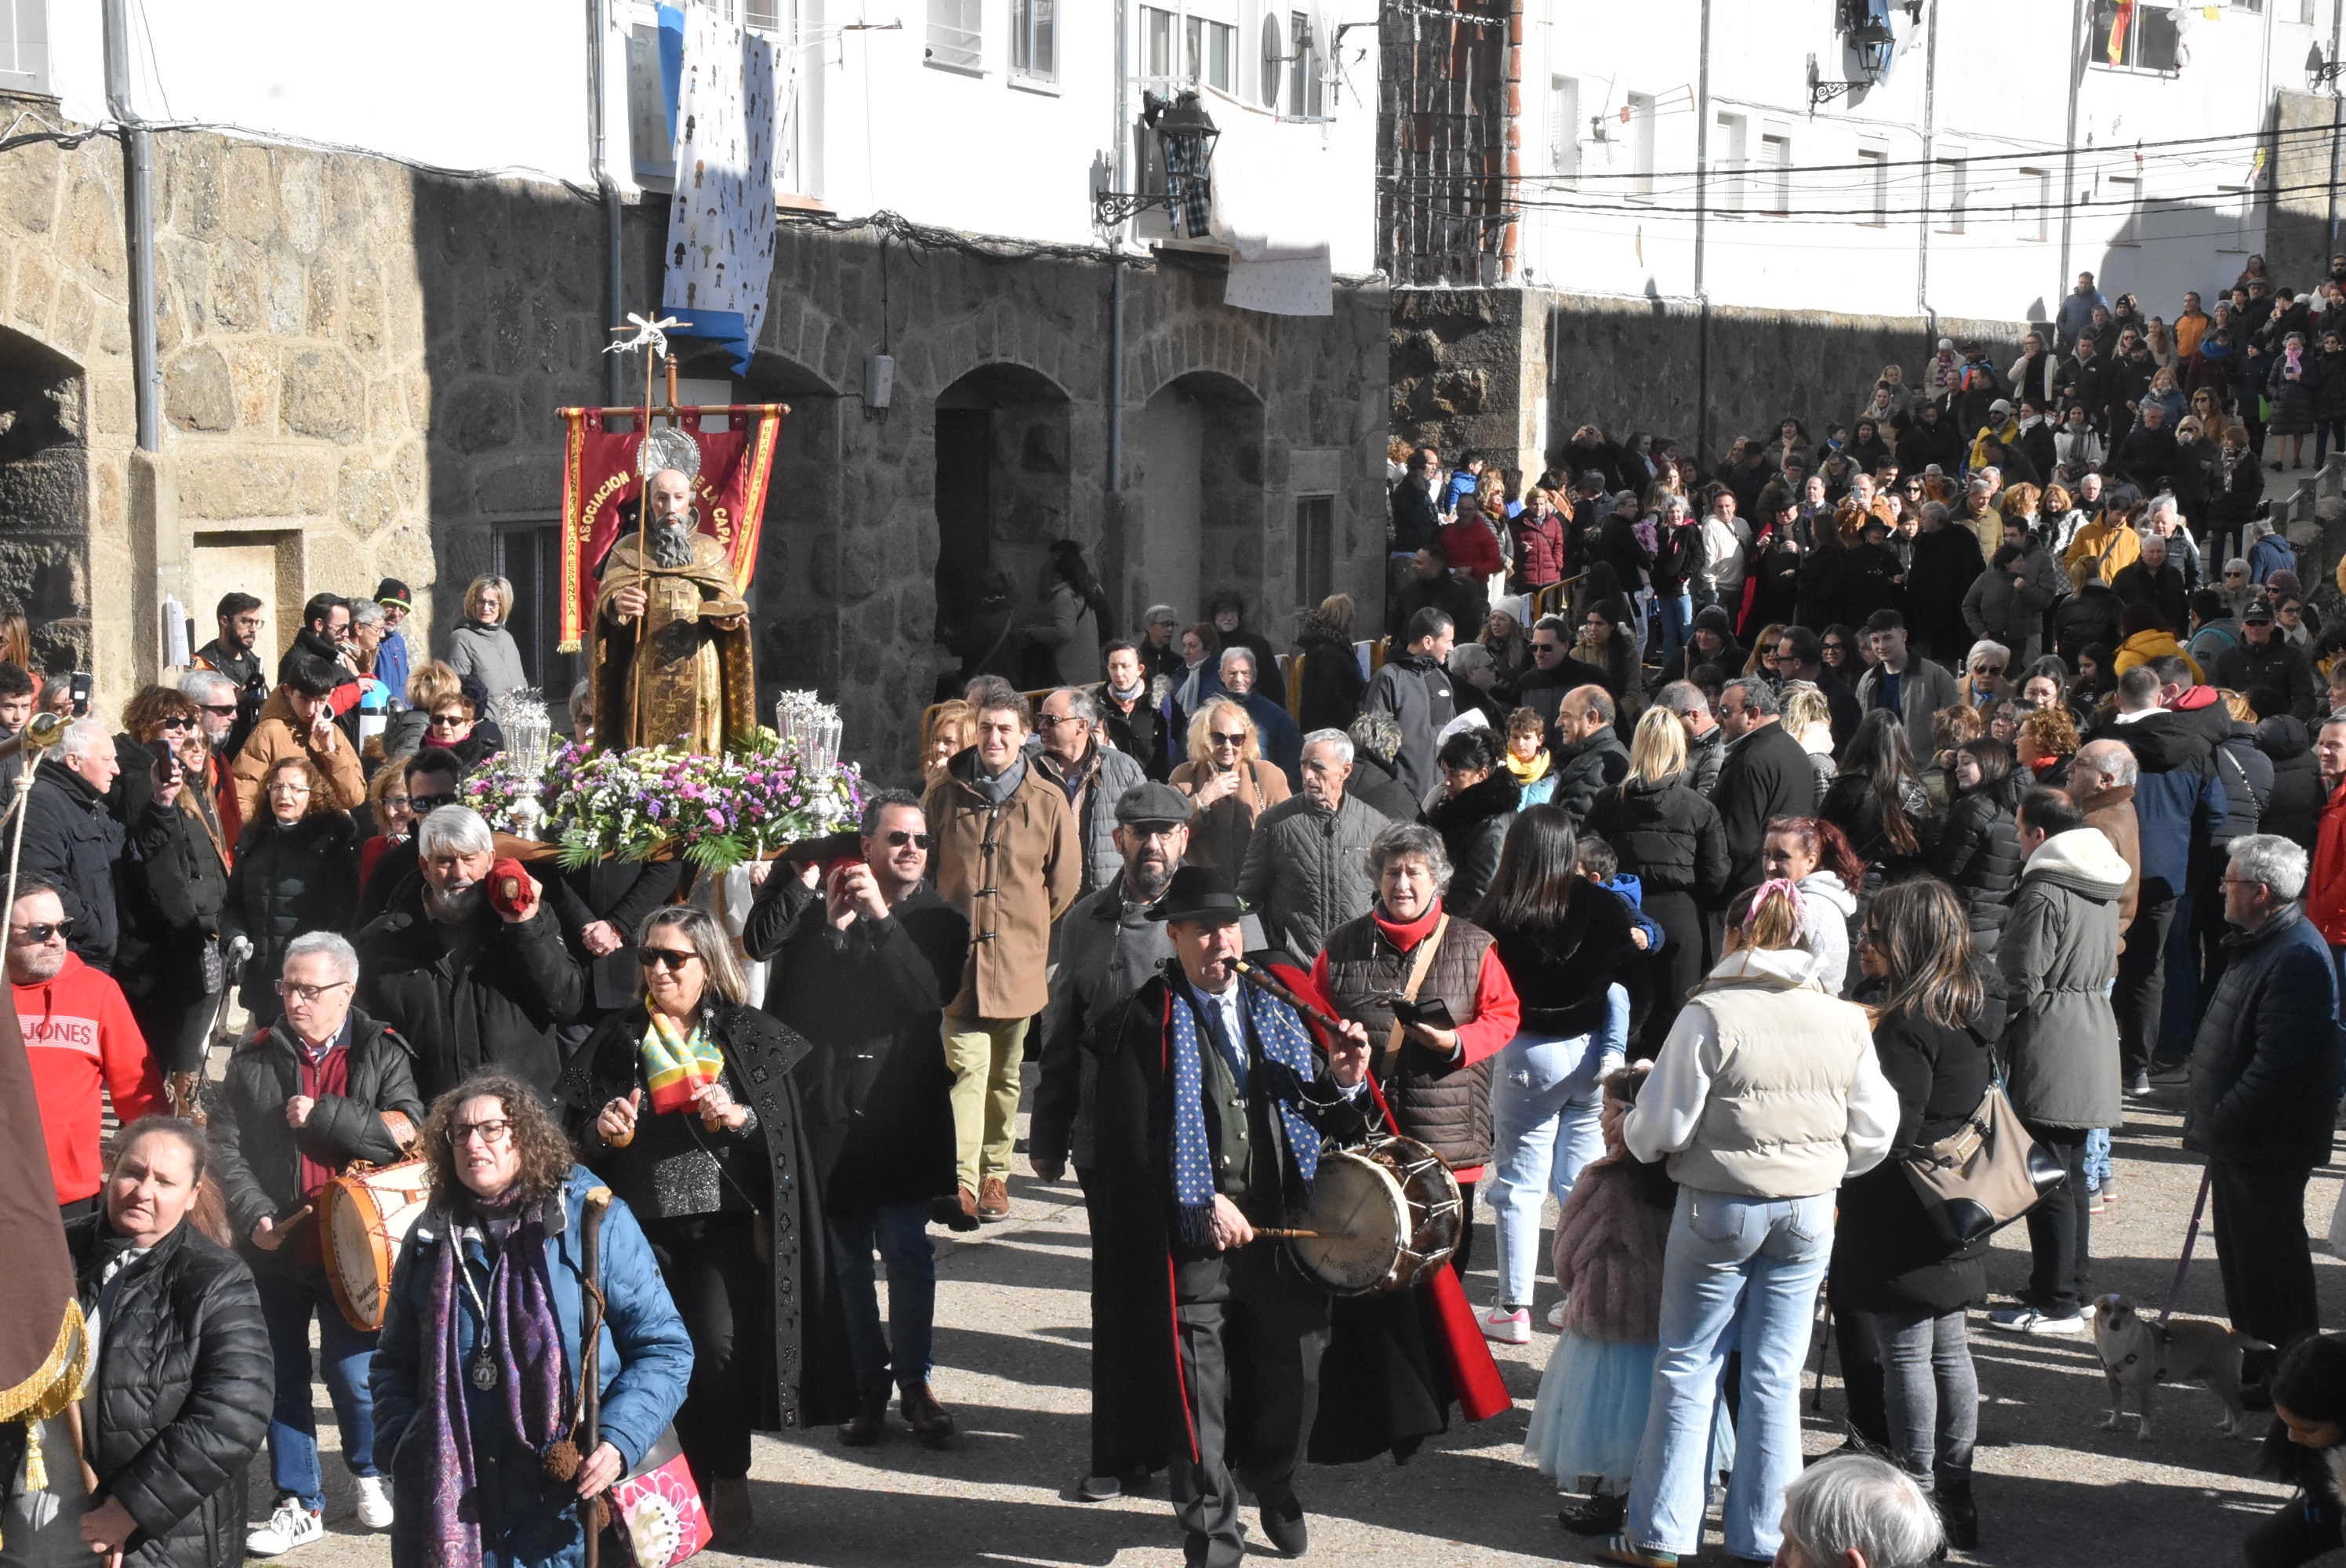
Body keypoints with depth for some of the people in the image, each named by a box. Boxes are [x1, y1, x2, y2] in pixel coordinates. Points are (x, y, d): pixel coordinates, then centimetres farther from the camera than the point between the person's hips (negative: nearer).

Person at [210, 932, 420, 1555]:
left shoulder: (382, 1053, 0)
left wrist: (321, 1115, -16)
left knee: (353, 1371, 0)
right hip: (274, 1249, 3)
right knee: (282, 1375, 8)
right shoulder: (255, 1059, 5)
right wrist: (255, 1216, -10)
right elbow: (225, 1147, 2)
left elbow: (405, 1130, -13)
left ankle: (372, 1474, 27)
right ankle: (299, 1504, 20)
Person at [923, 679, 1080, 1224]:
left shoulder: (1048, 801, 0)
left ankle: (994, 1173, 22)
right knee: (967, 1067, -11)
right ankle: (962, 1179, -13)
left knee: (1005, 1075, 11)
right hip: (958, 958, -1)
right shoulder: (944, 793, 1)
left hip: (1019, 962, 1)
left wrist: (1028, 929, 12)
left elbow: (1065, 882, 10)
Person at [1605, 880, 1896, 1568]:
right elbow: (1873, 1132, 4)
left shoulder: (1708, 1015, -14)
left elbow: (1662, 1128, -12)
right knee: (1775, 1375, 11)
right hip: (1808, 1214, 4)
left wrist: (1630, 1134, 10)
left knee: (1687, 1368, 8)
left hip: (1718, 1209, -3)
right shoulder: (1844, 1021, 0)